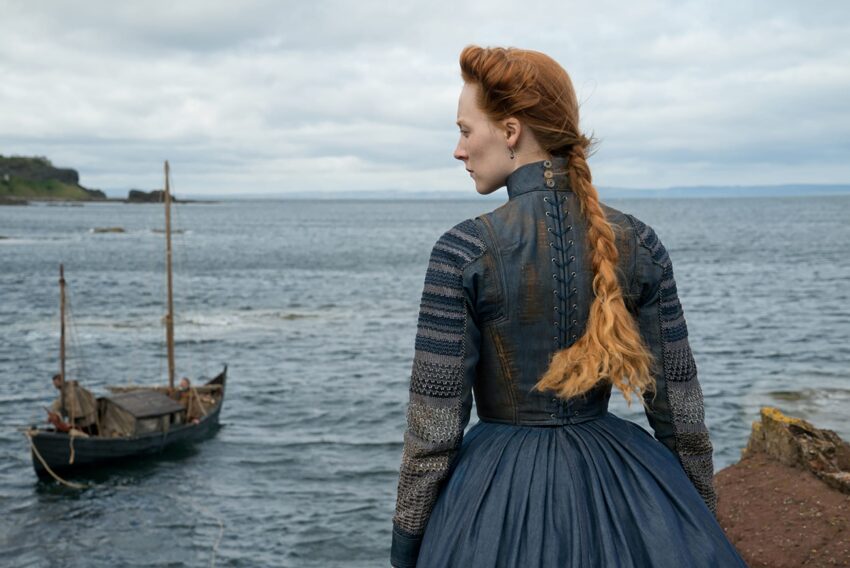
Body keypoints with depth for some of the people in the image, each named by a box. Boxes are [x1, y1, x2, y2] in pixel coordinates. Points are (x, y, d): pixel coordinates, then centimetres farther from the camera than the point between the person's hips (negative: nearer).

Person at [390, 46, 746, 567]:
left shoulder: (463, 252, -16)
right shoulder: (639, 242, -5)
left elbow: (434, 426, -13)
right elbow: (680, 408, -1)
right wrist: (703, 522, 12)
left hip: (501, 496, -3)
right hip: (620, 489, 3)